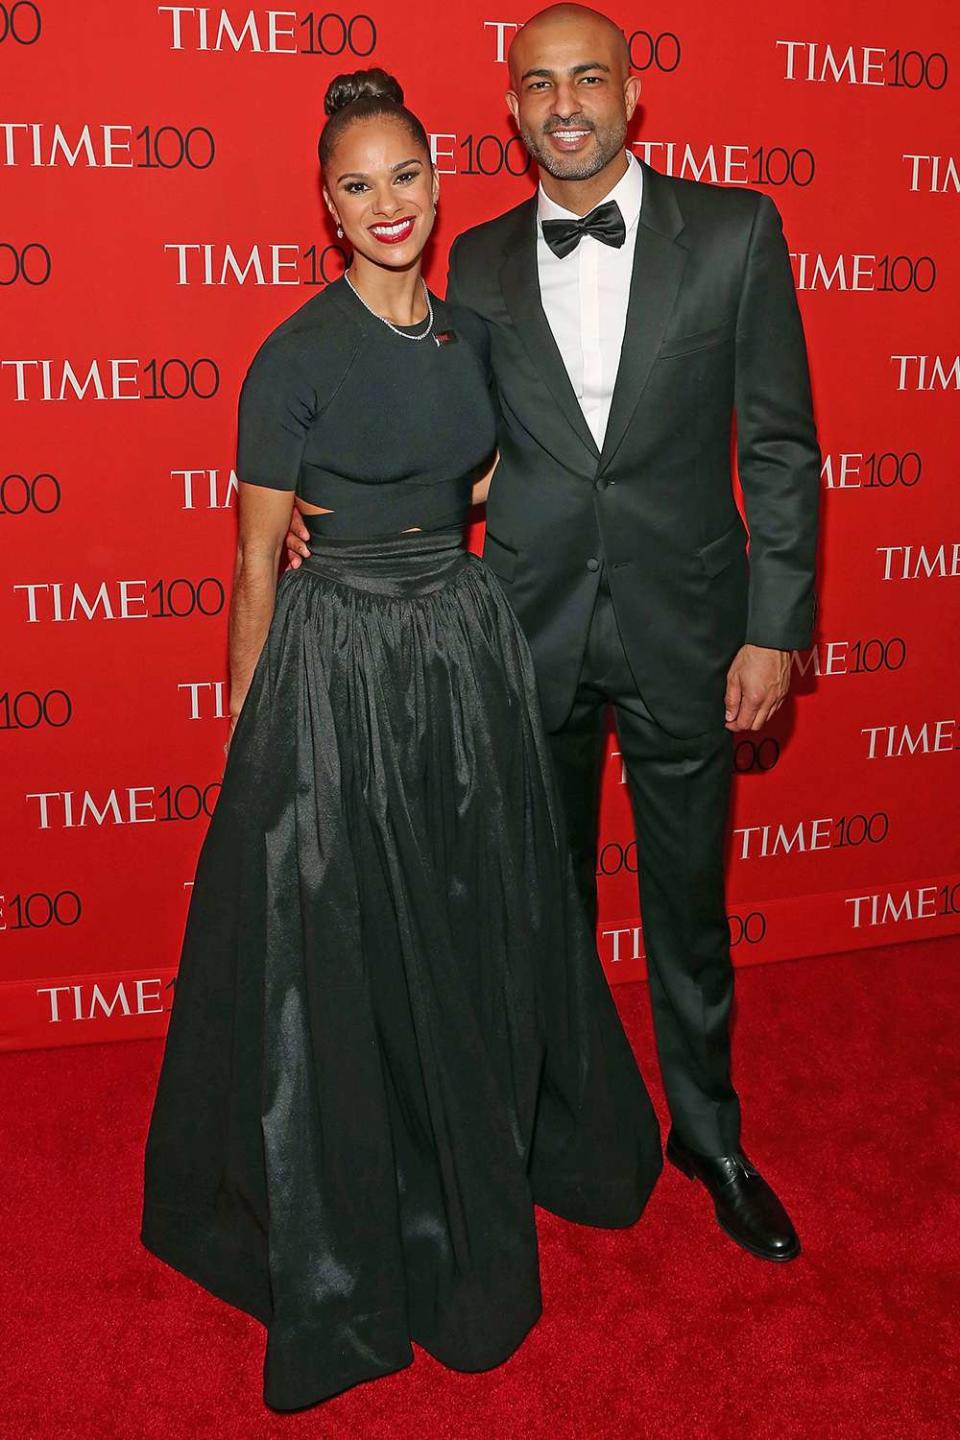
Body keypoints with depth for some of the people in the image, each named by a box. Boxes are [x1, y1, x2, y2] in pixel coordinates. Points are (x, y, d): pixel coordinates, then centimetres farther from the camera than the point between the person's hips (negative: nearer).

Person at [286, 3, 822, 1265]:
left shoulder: (735, 230, -3)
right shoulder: (479, 264, 3)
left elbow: (779, 446, -4)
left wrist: (773, 629, -8)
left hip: (682, 628, -2)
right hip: (533, 632, 2)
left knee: (689, 905, 12)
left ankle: (707, 1133, 34)